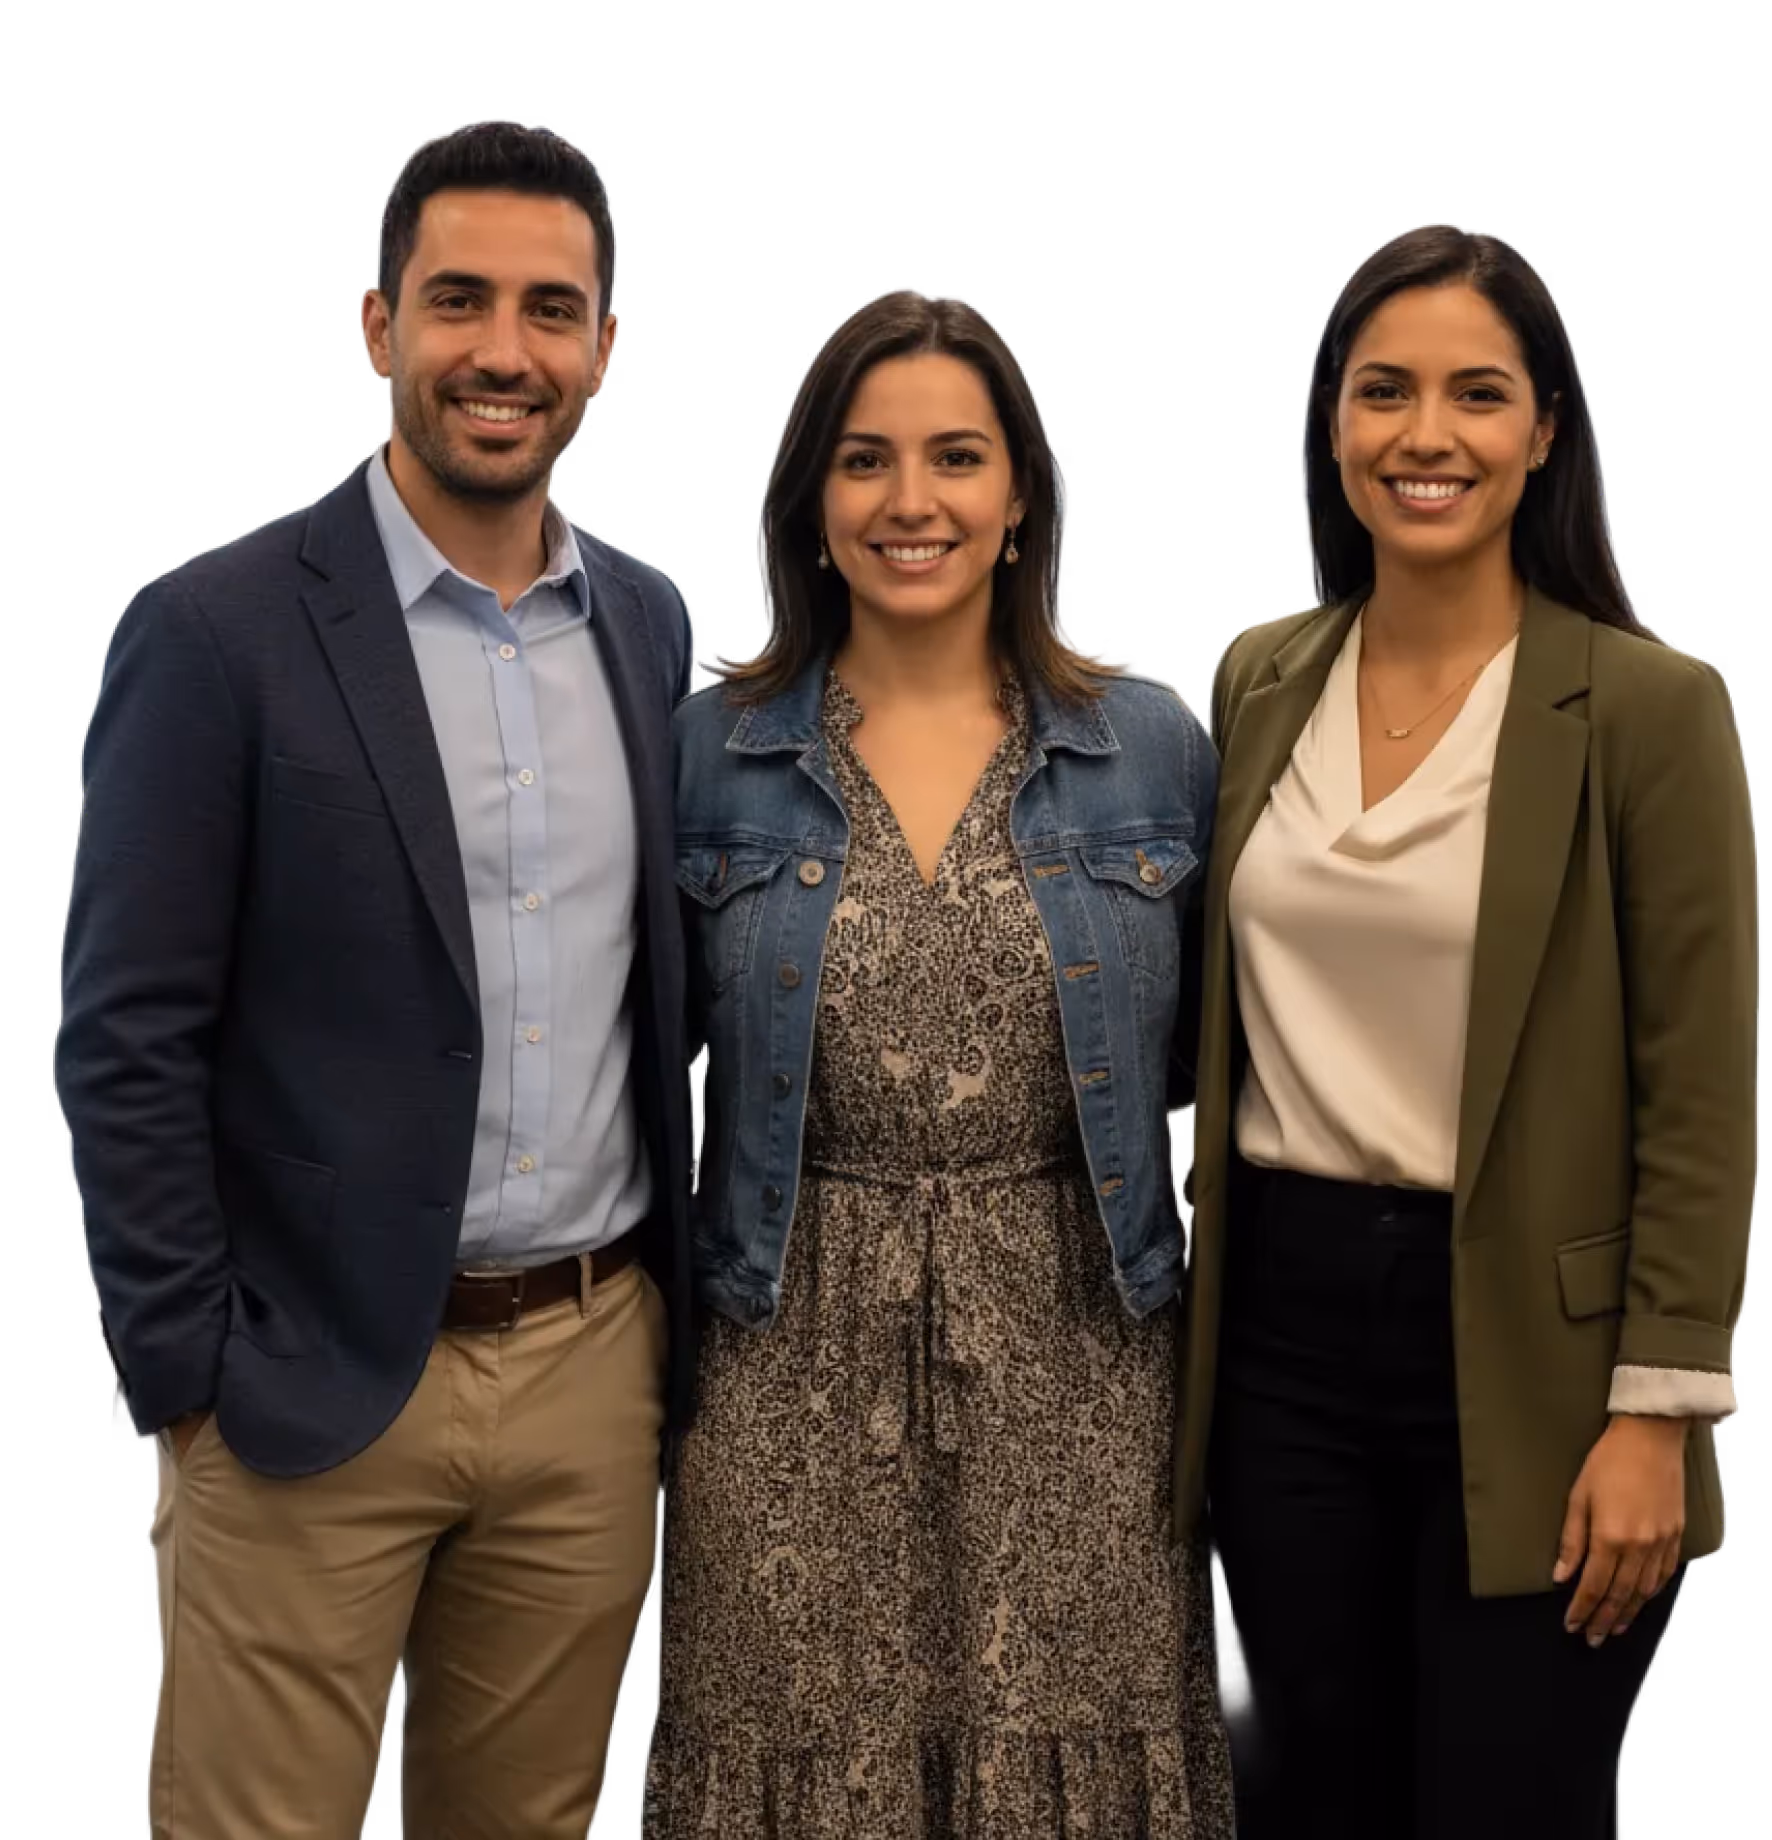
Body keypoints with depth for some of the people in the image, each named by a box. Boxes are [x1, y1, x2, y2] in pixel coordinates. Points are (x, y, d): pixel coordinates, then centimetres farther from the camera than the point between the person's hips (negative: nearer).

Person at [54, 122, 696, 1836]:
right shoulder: (214, 632, -9)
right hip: (317, 1382, -4)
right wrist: (193, 1385, -10)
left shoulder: (651, 621, 7)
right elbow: (124, 1048, -9)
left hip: (601, 1370, 5)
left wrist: (682, 1305, 11)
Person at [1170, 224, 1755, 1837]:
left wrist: (1659, 1416, -11)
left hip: (1523, 1345, -4)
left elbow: (1703, 1094, -8)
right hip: (1282, 1321, 4)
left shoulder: (1652, 706, -8)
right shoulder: (1257, 681, 6)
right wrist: (1187, 1325, 12)